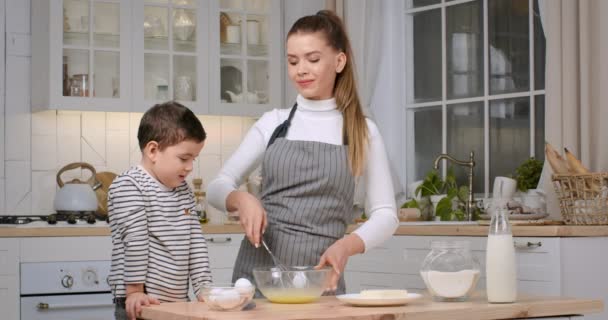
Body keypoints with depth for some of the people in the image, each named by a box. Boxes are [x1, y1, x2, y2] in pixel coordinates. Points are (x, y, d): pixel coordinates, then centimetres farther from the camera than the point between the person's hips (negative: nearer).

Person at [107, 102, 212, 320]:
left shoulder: (183, 191, 14)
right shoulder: (129, 187, -10)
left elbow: (196, 243, 13)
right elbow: (134, 242, -16)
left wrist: (204, 288, 6)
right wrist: (134, 291, -19)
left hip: (178, 302, 8)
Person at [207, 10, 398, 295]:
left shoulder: (363, 131, 3)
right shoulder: (272, 123, 6)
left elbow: (385, 213, 1)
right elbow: (217, 187, 8)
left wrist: (347, 245, -18)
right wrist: (241, 198, -14)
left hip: (319, 276, -1)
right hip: (259, 270, 1)